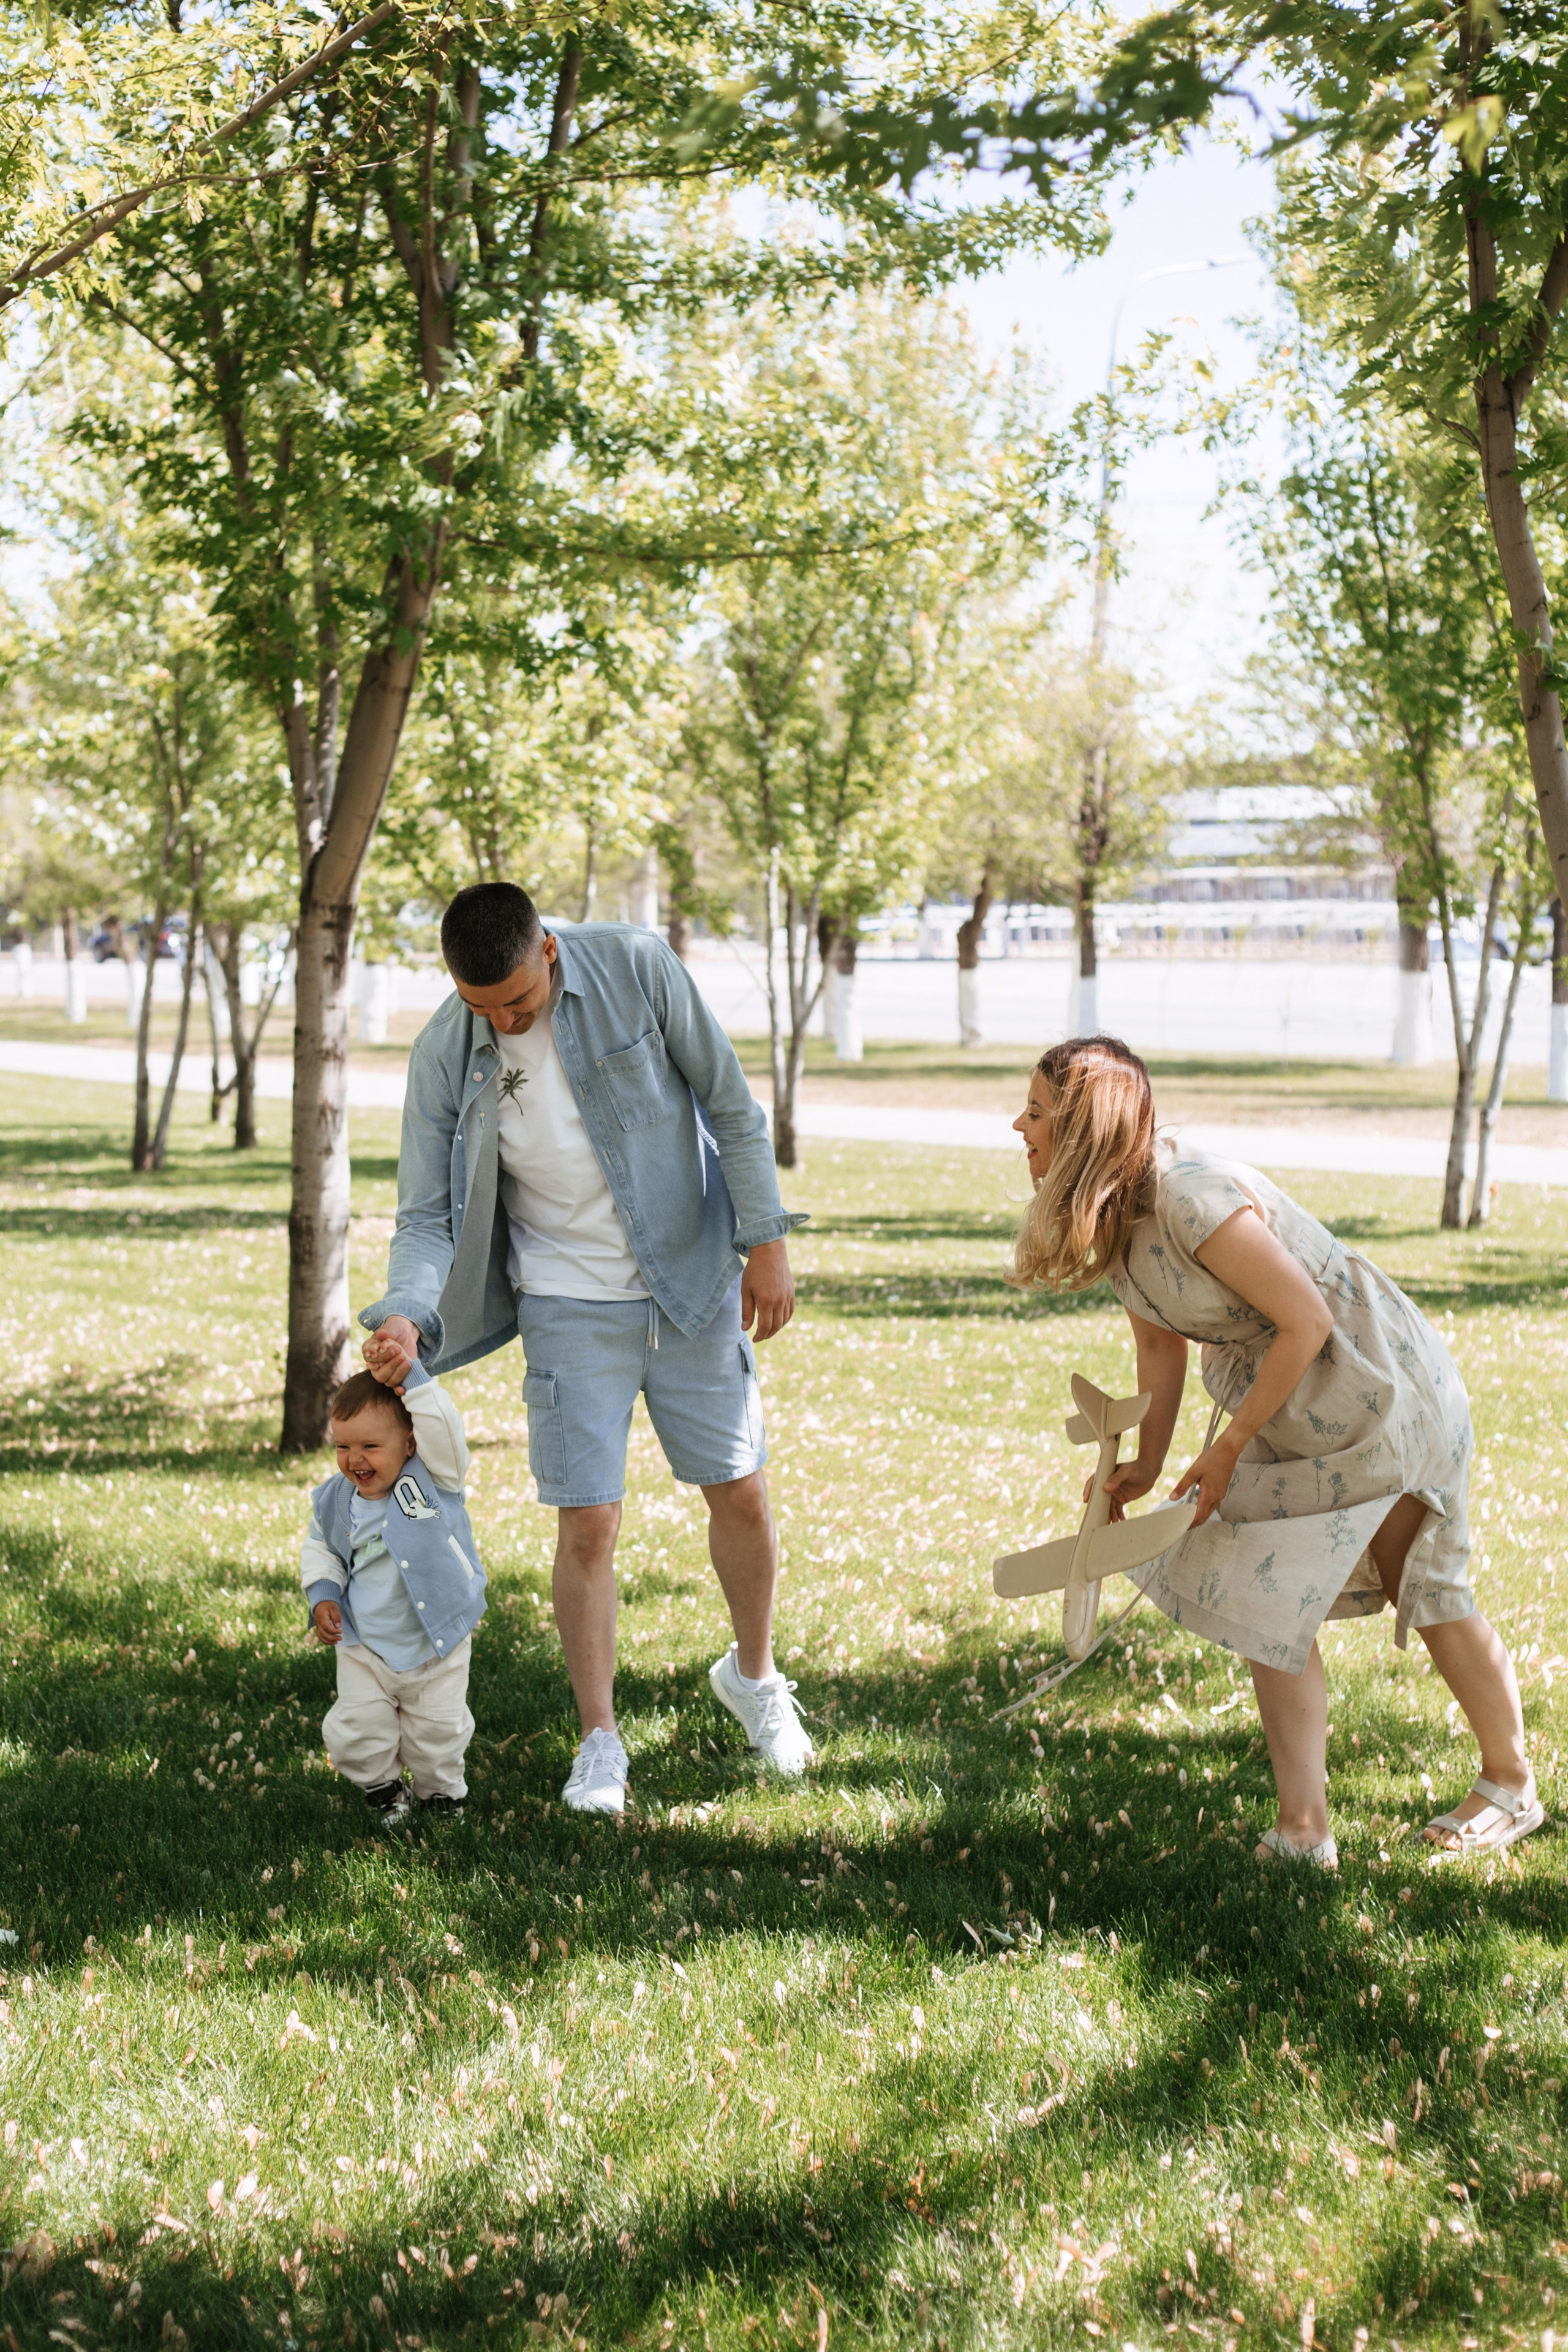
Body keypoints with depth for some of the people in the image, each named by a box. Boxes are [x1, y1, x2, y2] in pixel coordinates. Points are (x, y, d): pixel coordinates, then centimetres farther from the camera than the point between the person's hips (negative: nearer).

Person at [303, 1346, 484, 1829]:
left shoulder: (435, 1479, -16)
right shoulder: (334, 1500, -6)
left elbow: (443, 1429, -35)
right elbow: (318, 1550, 12)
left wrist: (410, 1377, -43)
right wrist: (322, 1596, -4)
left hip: (439, 1644, -2)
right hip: (364, 1647, 2)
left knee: (438, 1731, 9)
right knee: (357, 1731, -2)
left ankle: (441, 1790, 37)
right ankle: (382, 1786, 27)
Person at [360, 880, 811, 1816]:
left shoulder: (637, 969, -15)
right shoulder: (443, 1059, -11)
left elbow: (732, 1105, -7)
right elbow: (431, 1214, -8)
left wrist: (766, 1240, -8)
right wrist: (407, 1314, -27)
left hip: (691, 1281, 0)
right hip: (570, 1309, 0)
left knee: (740, 1493, 9)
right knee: (589, 1525, -5)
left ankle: (754, 1675, 35)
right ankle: (601, 1744, 10)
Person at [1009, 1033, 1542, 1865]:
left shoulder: (1195, 1202, -31)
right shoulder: (1115, 1219, -2)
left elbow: (1306, 1324, -26)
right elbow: (1160, 1342, 10)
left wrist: (1227, 1450, -20)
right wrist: (1148, 1465, 4)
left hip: (1378, 1390, -9)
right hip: (1284, 1408, 9)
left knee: (1426, 1595, 6)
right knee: (1270, 1600, 3)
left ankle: (1511, 1788, 27)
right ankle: (1302, 1833, 6)